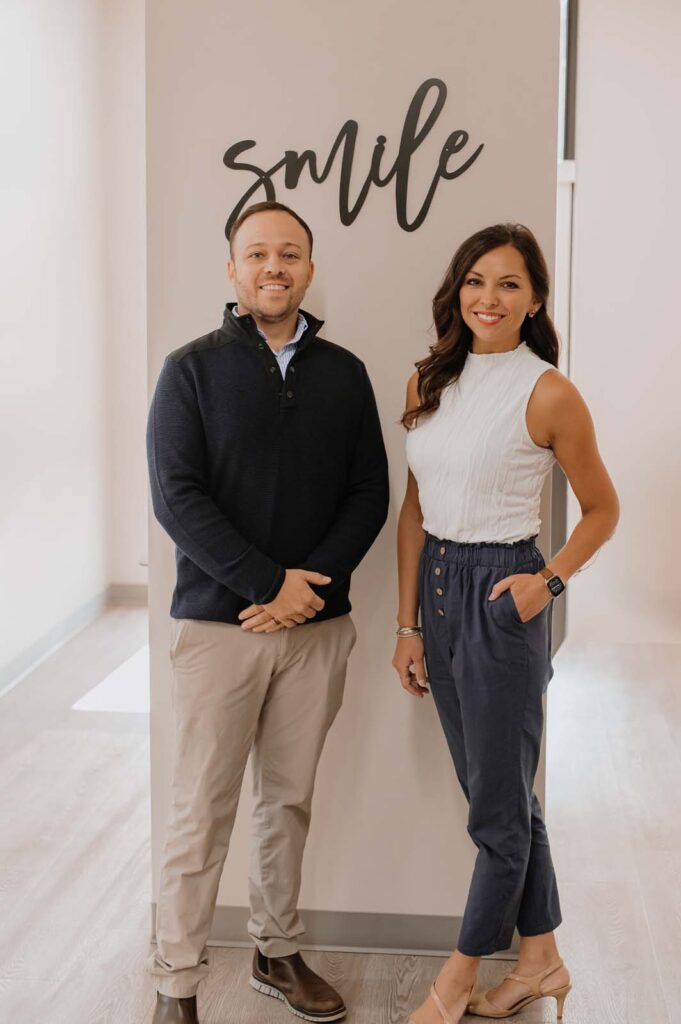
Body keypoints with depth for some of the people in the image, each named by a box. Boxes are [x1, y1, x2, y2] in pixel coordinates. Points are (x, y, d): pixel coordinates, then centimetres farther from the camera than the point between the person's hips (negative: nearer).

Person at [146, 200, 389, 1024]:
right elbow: (176, 494, -9)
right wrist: (270, 581, -16)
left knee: (289, 800, 13)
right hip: (218, 622, -3)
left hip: (317, 624, 3)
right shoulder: (193, 369, -1)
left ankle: (276, 952, 29)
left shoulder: (343, 373, 8)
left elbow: (370, 493, 5)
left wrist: (310, 584, -10)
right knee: (201, 810, 1)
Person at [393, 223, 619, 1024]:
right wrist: (408, 624, 7)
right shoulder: (428, 382, 6)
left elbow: (601, 510, 0)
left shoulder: (548, 394, -10)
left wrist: (549, 580, -14)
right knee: (504, 796, 17)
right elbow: (414, 509, 9)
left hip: (501, 597, -7)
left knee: (499, 806, 6)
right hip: (438, 592, 7)